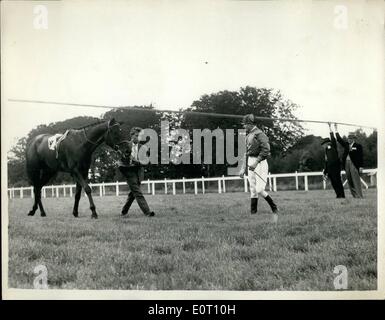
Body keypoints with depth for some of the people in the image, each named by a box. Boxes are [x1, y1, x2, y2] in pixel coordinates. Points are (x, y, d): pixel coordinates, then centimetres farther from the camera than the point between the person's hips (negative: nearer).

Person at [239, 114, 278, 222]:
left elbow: (266, 150, -19)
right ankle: (253, 213, 10)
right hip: (250, 164, 8)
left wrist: (256, 162, -23)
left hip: (259, 163, -8)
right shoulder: (248, 135, 17)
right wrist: (243, 168, 20)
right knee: (253, 190, 7)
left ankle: (274, 209, 6)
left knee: (259, 189, -12)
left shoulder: (259, 134, -10)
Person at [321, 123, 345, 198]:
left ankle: (341, 195, -9)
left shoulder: (332, 147, 6)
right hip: (330, 169, 8)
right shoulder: (326, 152, 24)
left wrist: (330, 128, -11)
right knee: (334, 183, 4)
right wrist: (325, 173, 22)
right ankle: (339, 195, 7)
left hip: (335, 166, -8)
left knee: (337, 181, -10)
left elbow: (333, 139, -9)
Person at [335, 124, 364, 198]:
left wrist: (360, 167, -9)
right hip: (346, 164, 6)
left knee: (356, 181, -8)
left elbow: (361, 157, -3)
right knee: (350, 181, 5)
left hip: (354, 164, -6)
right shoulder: (346, 144, 15)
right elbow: (339, 139, 19)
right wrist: (336, 129, 16)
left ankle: (359, 196, -6)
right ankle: (354, 196, 10)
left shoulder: (358, 146, 0)